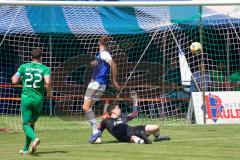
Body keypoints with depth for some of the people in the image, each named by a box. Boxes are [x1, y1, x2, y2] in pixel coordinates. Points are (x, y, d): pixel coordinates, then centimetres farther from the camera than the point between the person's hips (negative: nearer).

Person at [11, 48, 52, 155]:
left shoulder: (24, 67, 1)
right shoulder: (45, 69, -2)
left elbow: (14, 81, 0)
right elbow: (48, 82, -18)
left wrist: (20, 76, 21)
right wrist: (49, 92, 1)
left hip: (26, 99, -1)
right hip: (38, 99, 1)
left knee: (26, 124, 1)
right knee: (32, 124, 17)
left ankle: (34, 138, -30)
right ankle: (25, 149, 19)